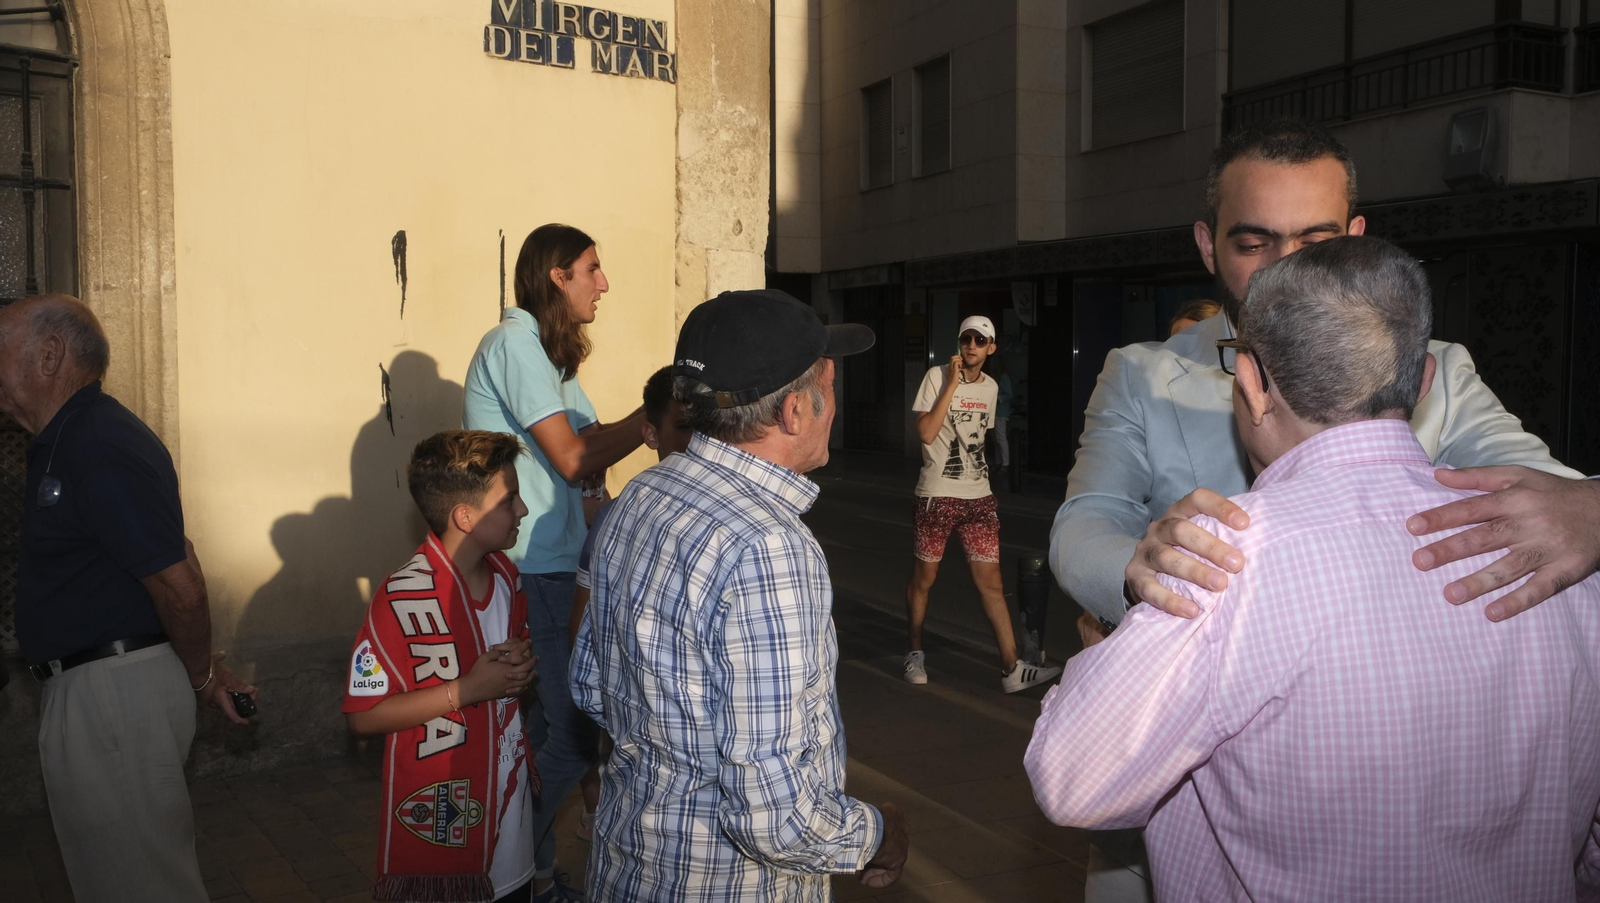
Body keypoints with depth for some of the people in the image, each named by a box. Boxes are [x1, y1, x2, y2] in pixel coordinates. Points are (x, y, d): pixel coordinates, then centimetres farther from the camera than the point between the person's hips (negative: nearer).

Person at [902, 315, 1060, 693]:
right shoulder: (937, 376, -6)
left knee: (991, 581, 1)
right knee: (923, 578, 7)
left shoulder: (990, 387, 11)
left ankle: (1012, 668, 2)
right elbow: (926, 433, -17)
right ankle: (915, 653, 26)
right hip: (937, 495, -4)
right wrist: (952, 384, -17)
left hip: (979, 498, 4)